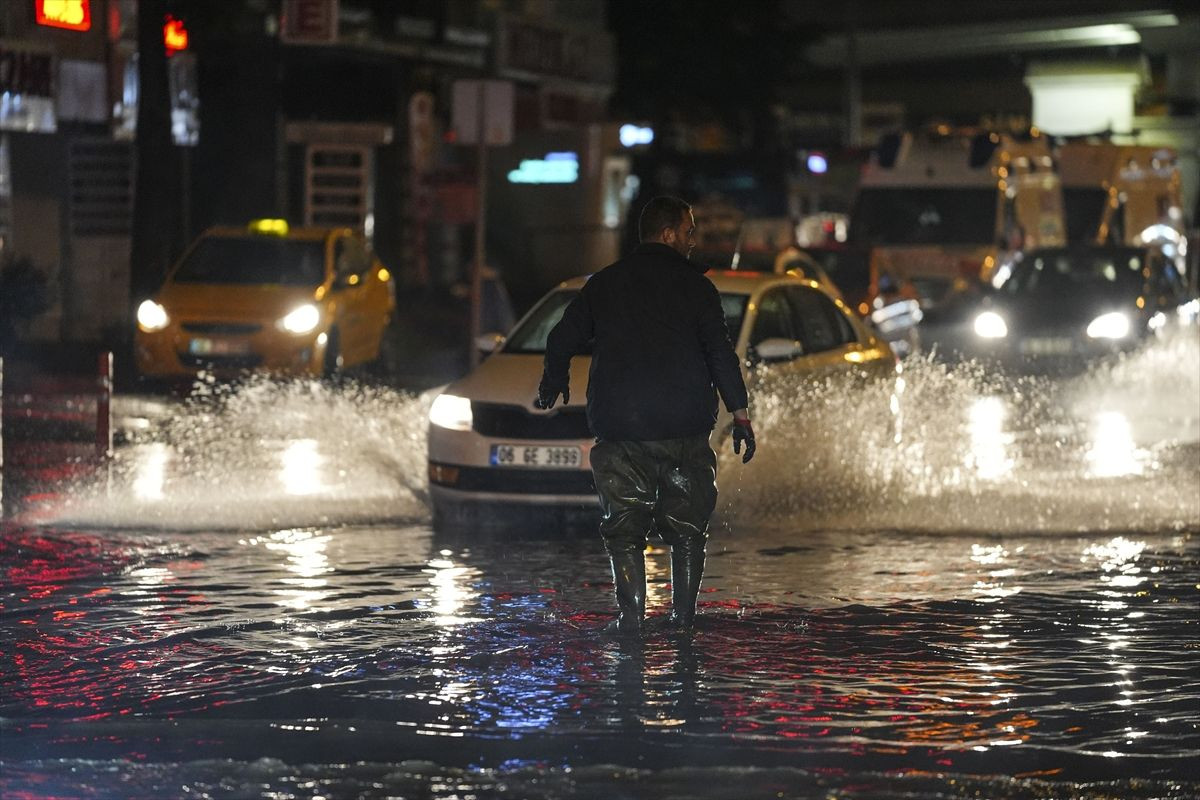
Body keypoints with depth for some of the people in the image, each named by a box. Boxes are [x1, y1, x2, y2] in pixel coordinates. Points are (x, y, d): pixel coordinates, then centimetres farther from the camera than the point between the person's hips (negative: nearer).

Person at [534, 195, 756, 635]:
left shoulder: (603, 283, 8)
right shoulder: (694, 284, 0)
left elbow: (561, 342, 13)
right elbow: (721, 354, -5)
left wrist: (552, 384, 33)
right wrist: (740, 414, -1)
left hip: (618, 429, 1)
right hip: (684, 428, -1)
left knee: (624, 525, 6)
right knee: (687, 524, 10)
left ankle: (631, 614, -2)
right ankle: (684, 613, 7)